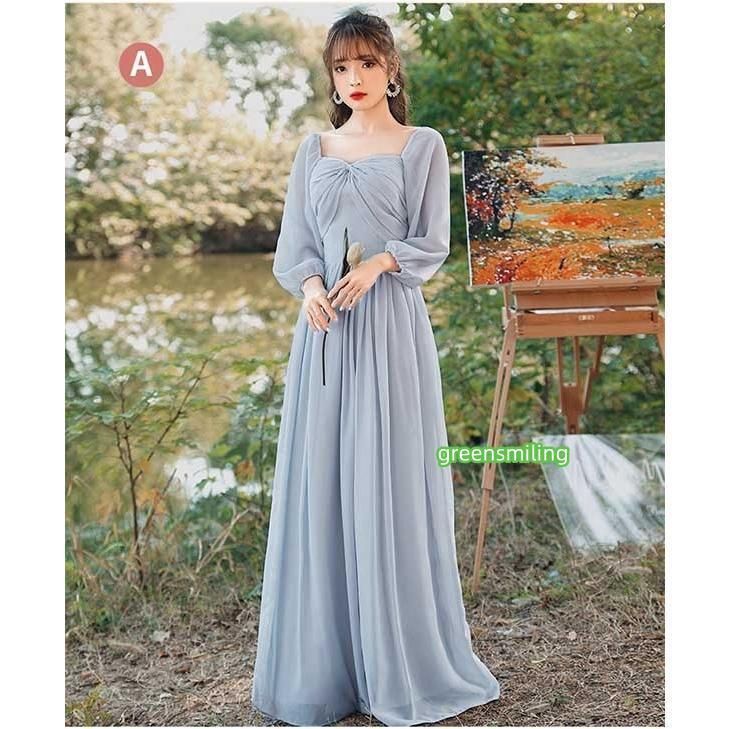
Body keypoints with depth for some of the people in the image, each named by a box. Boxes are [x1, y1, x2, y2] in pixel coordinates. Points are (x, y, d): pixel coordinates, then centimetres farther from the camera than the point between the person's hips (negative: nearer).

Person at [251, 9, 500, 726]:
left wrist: (380, 262, -18)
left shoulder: (424, 145, 7)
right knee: (319, 482, 3)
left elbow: (432, 244, 1)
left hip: (391, 324, -3)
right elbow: (291, 245, 10)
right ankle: (323, 665, 15)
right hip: (323, 327, 3)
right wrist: (308, 287, -11)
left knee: (389, 483, -3)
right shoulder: (313, 149, 15)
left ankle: (398, 665, 10)